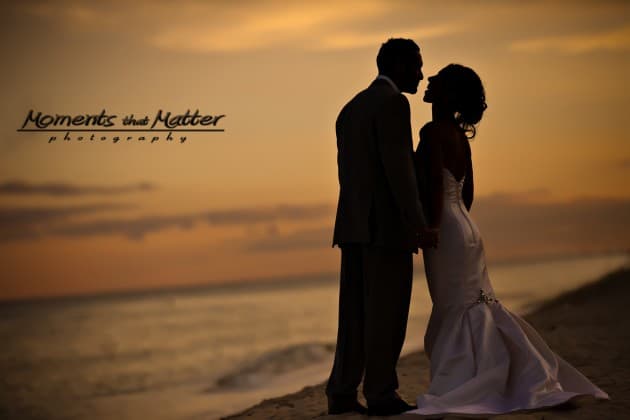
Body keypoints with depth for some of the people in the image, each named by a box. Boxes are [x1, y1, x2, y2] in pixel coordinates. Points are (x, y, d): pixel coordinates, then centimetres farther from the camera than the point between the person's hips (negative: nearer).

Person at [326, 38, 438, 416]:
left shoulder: (351, 108, 19)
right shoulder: (393, 102, -9)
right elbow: (399, 168, -18)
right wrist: (418, 225, -18)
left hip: (354, 225, 8)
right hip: (386, 225, -8)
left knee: (356, 314, 9)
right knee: (387, 313, -2)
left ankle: (342, 393, 8)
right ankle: (381, 395, 1)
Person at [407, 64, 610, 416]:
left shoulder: (433, 132, -12)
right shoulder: (459, 135, 14)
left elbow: (435, 183, -21)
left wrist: (431, 230, -19)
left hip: (447, 230, -9)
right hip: (464, 227, 9)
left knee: (459, 312, -5)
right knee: (473, 308, 12)